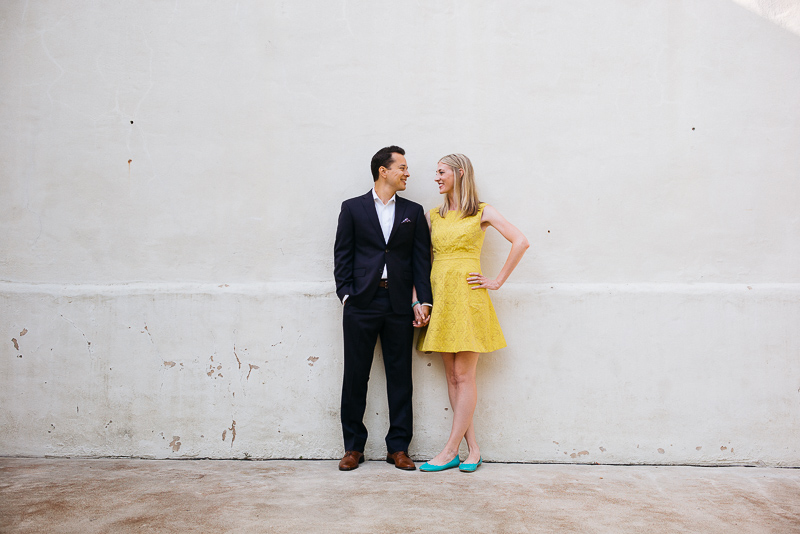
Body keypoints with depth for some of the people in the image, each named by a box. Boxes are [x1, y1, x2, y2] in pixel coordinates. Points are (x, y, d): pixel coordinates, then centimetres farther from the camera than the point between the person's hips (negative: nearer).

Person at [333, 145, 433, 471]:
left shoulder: (413, 212, 12)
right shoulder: (352, 208, 7)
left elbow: (421, 259, 8)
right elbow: (342, 256, 5)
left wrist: (421, 301, -1)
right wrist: (346, 295, -6)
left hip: (400, 305, 2)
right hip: (362, 304, -1)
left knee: (400, 378, 5)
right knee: (355, 377, 4)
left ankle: (398, 447, 16)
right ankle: (353, 447, 16)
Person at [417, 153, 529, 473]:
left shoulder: (482, 212, 3)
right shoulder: (433, 216, 15)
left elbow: (520, 242, -5)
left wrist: (497, 281, -7)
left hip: (467, 295, -5)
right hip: (439, 295, 5)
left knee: (464, 377, -4)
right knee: (452, 377, 4)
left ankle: (450, 451, 1)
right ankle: (472, 449, 12)